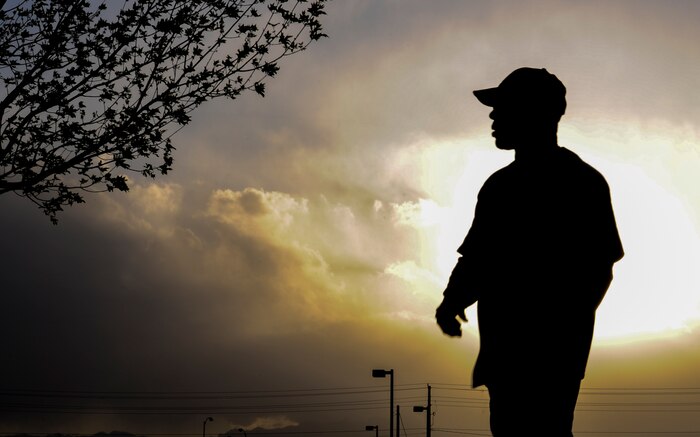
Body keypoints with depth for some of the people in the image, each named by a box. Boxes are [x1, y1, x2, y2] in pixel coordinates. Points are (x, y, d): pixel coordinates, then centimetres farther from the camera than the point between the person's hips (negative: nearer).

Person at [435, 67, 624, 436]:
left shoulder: (580, 182, 0)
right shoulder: (499, 186, 19)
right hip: (505, 351, 7)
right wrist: (452, 302, 0)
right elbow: (475, 260, 21)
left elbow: (599, 269, -5)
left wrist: (562, 328, -18)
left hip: (551, 354, -7)